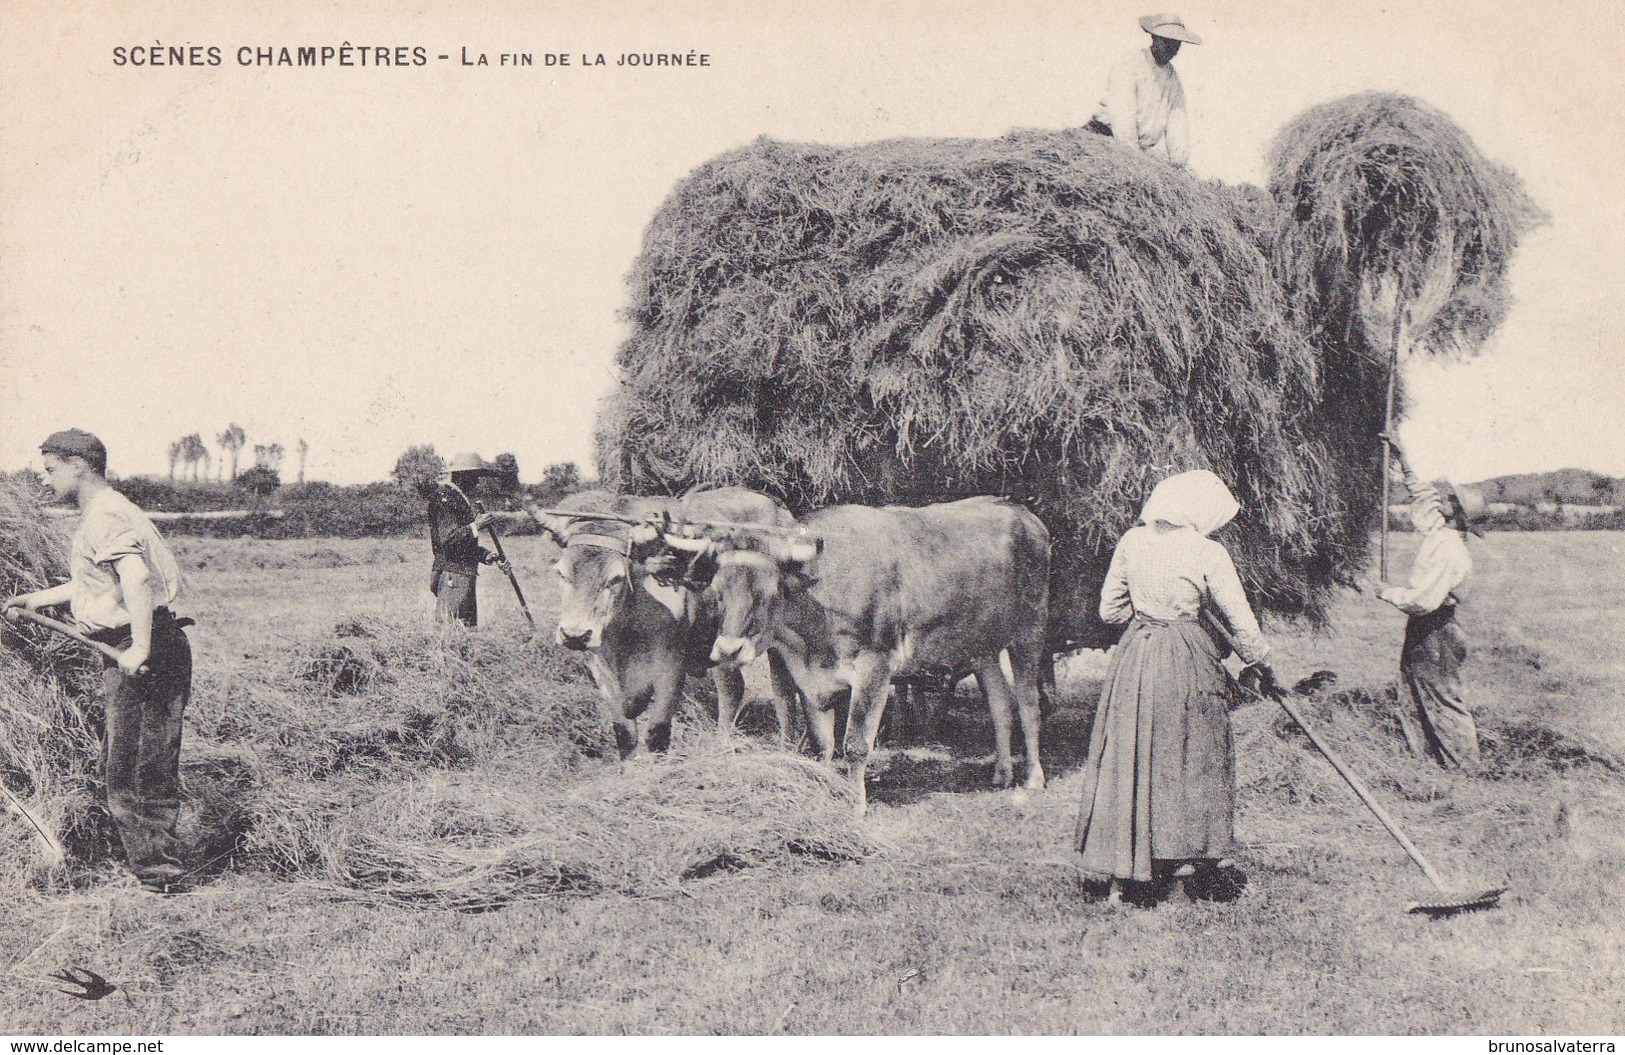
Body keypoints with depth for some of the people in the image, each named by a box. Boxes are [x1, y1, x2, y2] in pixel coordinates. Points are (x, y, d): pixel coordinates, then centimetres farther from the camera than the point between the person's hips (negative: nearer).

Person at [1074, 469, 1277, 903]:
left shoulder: (1132, 541, 3)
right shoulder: (1206, 553, -10)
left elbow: (1109, 609, 9)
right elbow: (1242, 622, -4)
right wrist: (1260, 665, 11)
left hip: (1133, 657, 4)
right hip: (1187, 663, -4)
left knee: (1128, 757, 9)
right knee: (1195, 759, 9)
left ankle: (1122, 874, 12)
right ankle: (1198, 859, 16)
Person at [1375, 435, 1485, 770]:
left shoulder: (1450, 552, -25)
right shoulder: (1440, 532, 3)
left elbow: (1423, 600, -29)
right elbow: (1422, 494, 20)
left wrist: (1388, 592, -14)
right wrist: (1402, 460, 20)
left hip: (1434, 633, -10)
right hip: (1423, 630, 10)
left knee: (1442, 701, -1)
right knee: (1413, 703, 16)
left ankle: (1466, 767, 7)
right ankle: (1421, 755, 26)